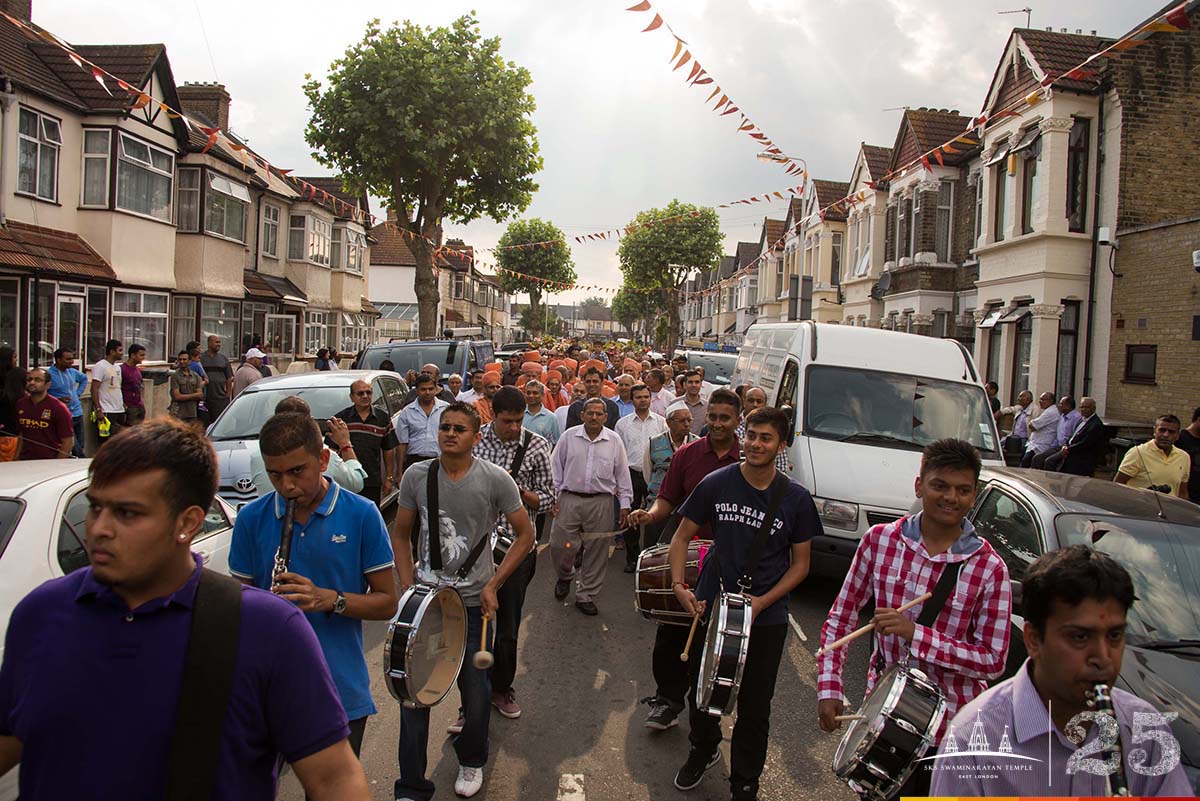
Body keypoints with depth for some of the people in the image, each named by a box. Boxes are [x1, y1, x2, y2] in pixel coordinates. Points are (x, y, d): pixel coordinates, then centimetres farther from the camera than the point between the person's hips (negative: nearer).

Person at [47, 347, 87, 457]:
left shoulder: (72, 372, 8)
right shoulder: (49, 374, -12)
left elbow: (84, 378, 29)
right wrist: (58, 399, -20)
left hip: (78, 414, 7)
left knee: (80, 447, 13)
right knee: (76, 450, -10)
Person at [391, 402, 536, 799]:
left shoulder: (495, 480, -9)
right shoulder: (416, 475, -3)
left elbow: (525, 535, -3)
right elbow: (401, 534, 8)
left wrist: (493, 585, -10)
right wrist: (408, 585, -4)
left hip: (474, 602, -1)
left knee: (476, 692, 10)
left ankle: (471, 761, 39)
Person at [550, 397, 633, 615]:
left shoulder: (614, 441, 5)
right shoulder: (569, 437, 3)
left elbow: (622, 474, 8)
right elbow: (557, 467, 8)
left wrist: (625, 504, 5)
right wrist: (553, 496, 3)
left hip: (601, 503, 0)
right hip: (569, 500, 0)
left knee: (596, 552, 5)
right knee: (559, 545, 0)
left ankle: (586, 595, 19)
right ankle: (565, 576, 32)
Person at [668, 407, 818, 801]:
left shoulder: (796, 499, -6)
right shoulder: (717, 483, -6)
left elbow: (800, 563, -1)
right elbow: (682, 536, 1)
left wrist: (762, 601, -14)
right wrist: (678, 584, -14)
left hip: (766, 619, -1)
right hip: (710, 607, 1)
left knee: (755, 707, 9)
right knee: (702, 691, 18)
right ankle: (703, 749, 49)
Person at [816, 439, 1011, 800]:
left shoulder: (989, 568, -14)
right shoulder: (880, 539, -8)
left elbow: (993, 661, -14)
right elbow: (841, 616, -1)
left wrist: (915, 634, -25)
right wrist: (829, 687, -8)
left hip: (951, 721, -2)